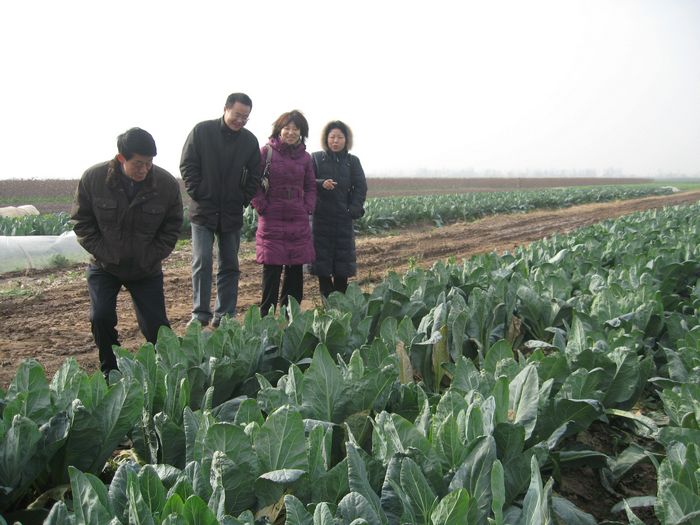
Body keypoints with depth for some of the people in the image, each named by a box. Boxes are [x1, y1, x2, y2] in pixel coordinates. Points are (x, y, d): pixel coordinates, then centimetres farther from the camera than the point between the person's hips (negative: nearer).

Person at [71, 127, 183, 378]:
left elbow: (172, 228, -3)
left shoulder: (167, 184, -15)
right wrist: (104, 253, -13)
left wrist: (150, 259, -11)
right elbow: (81, 222, -4)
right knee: (101, 318, -10)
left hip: (147, 270, 0)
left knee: (156, 324, -4)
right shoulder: (93, 178, -16)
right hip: (104, 267, 0)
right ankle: (110, 371, 13)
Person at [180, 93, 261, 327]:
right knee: (202, 261, -8)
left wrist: (244, 200, 1)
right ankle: (200, 314, 1)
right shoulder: (202, 131, -4)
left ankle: (224, 315, 15)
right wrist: (197, 194, -7)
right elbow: (187, 165, -3)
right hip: (203, 209, -3)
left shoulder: (250, 140, 3)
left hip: (232, 213, 3)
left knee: (230, 265, 6)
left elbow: (254, 176, 9)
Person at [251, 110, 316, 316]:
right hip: (271, 220, -4)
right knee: (272, 268, -4)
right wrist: (262, 207, -8)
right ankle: (266, 315, 5)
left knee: (296, 269, 7)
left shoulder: (305, 157, 11)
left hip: (298, 221, 4)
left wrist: (308, 208, 4)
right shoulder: (266, 152, -2)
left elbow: (310, 187, 17)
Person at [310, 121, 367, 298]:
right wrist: (321, 183, -23)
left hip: (343, 218, 1)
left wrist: (354, 209, -8)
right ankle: (326, 300, 7)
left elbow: (361, 187, 5)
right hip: (322, 217, -1)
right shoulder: (316, 158, 4)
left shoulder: (353, 161, 9)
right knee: (322, 259, -1)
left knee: (343, 263, 4)